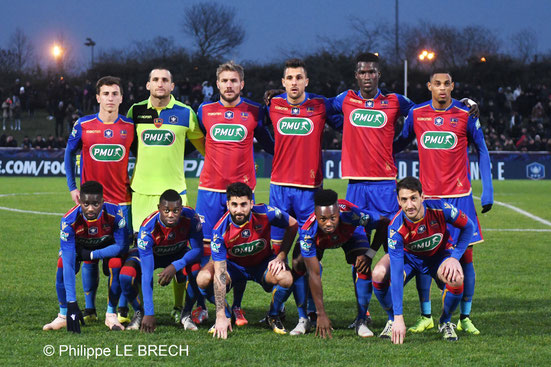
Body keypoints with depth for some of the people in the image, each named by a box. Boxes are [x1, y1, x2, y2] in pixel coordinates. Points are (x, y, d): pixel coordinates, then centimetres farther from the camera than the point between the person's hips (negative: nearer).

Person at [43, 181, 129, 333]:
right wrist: (71, 303, -48)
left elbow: (122, 246, -26)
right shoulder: (69, 220, -38)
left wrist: (91, 255, -30)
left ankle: (111, 314, -10)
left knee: (116, 265, -29)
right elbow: (69, 263, -42)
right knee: (62, 265, -26)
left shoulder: (114, 213, -37)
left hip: (107, 244, 0)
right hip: (79, 245, 0)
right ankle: (63, 315, -9)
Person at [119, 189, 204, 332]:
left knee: (197, 270, -31)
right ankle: (139, 312, 1)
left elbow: (198, 249, -22)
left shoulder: (190, 217, -31)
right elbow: (146, 274, -40)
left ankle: (187, 314, -5)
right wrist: (149, 313, -45)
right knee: (126, 276, -31)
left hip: (179, 254, 1)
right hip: (151, 254, -1)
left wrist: (175, 266, -42)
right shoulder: (147, 228, -37)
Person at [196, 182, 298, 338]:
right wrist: (221, 316, -35)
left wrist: (281, 257, -15)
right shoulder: (220, 230, -28)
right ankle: (226, 316, 2)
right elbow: (220, 274, -30)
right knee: (203, 278, -28)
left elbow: (293, 224, -4)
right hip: (233, 265, 0)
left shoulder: (265, 213, -26)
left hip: (263, 264, 0)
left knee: (285, 278, -32)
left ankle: (273, 317, 0)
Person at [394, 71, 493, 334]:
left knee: (464, 255, -1)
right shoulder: (416, 114, 4)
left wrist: (487, 191, 1)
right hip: (427, 196, 2)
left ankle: (465, 317, 7)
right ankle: (425, 316, 11)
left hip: (459, 197, -1)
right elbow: (400, 142, 19)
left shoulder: (465, 115, -1)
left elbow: (481, 151, 6)